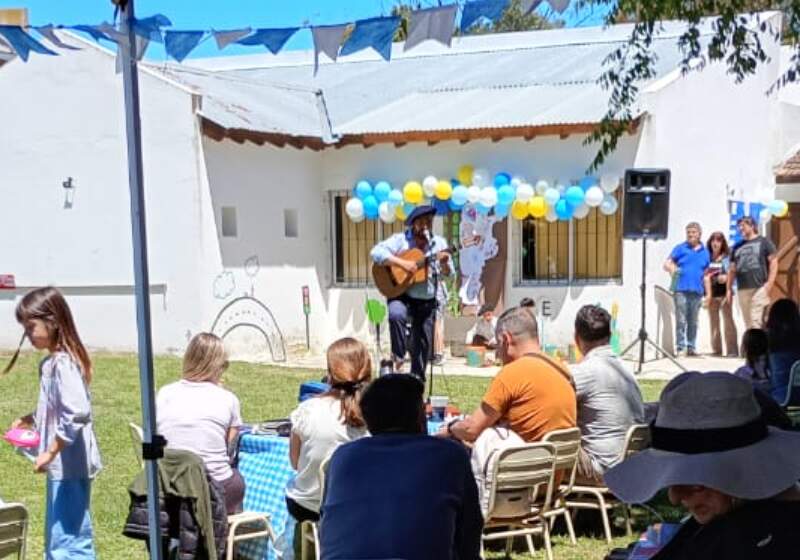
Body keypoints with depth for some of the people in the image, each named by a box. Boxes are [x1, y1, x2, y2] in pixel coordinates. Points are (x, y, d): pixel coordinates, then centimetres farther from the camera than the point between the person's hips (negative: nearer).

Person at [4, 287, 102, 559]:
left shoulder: (63, 363, -18)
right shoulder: (52, 362, 10)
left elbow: (76, 415, -28)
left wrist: (50, 452, -23)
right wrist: (32, 419, 8)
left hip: (69, 466, -10)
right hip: (63, 466, 10)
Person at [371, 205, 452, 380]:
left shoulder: (439, 243, 4)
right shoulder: (400, 240, -6)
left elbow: (447, 275, 2)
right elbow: (376, 252, -19)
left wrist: (444, 264, -22)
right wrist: (402, 263, -28)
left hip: (427, 301, 3)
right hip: (401, 295, -3)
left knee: (423, 344, 5)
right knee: (396, 314, -35)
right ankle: (398, 355, -13)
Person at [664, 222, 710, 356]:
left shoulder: (705, 252, 14)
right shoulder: (680, 248, 6)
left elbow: (706, 274, 18)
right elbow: (667, 264, 3)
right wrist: (672, 269, -19)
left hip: (697, 291, 3)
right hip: (681, 290, -3)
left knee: (693, 322, 8)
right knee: (681, 321, -3)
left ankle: (691, 347, 15)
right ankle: (681, 347, 0)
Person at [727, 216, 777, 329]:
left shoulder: (763, 242, 6)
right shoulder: (737, 247, 20)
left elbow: (773, 262, 0)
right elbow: (732, 269, 22)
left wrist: (770, 282, -11)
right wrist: (729, 288, 14)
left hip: (760, 288, -5)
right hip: (742, 289, 5)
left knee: (756, 322, -14)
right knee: (748, 323, 5)